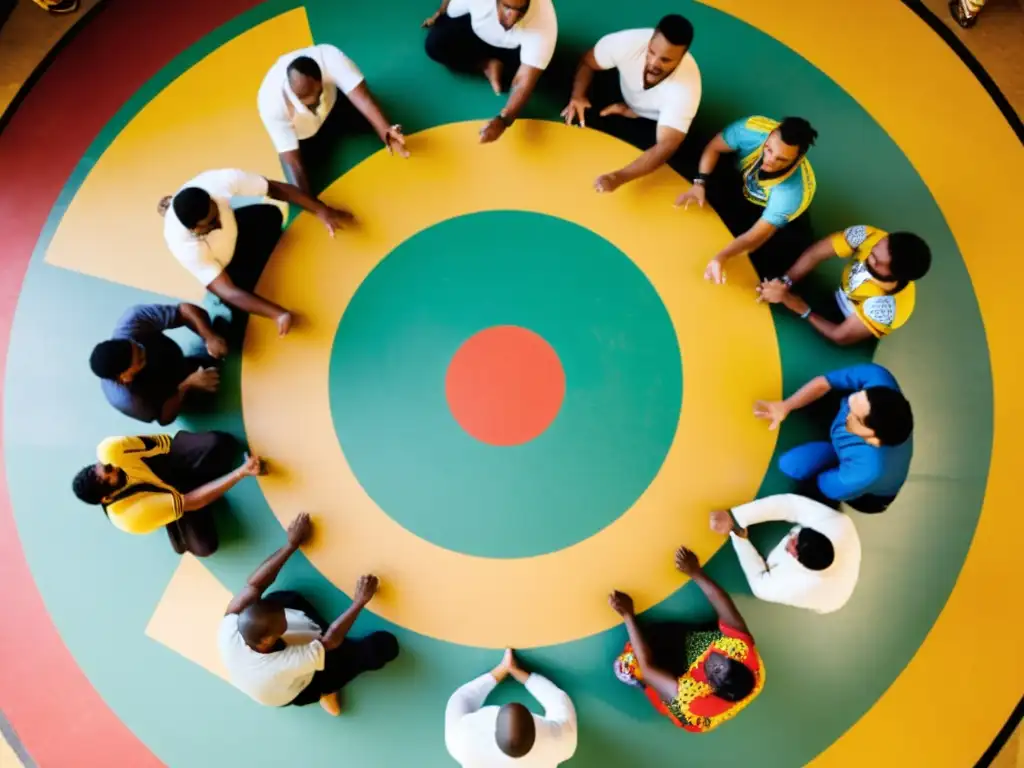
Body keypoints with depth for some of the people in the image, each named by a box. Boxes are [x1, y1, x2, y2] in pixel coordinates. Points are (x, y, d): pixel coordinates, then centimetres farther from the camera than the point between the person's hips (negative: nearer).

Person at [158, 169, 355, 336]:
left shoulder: (220, 180, -37)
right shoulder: (183, 243, -42)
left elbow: (277, 188, -26)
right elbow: (227, 291, -43)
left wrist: (322, 211, -35)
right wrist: (278, 314, -53)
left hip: (233, 230, 3)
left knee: (271, 214, -20)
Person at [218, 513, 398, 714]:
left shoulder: (228, 633, -37)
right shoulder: (286, 664, -47)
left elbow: (253, 585, -25)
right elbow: (331, 639, -31)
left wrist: (292, 543, -21)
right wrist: (360, 602, -21)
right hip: (300, 692, -5)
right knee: (386, 644, -13)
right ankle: (326, 690, 12)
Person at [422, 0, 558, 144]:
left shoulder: (544, 23, -42)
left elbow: (525, 82, -46)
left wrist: (503, 120, -59)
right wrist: (439, 15, 10)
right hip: (476, 32, 1)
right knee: (435, 43, -22)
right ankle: (488, 65, -7)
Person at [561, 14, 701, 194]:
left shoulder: (686, 86, -39)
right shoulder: (629, 42, -34)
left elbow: (665, 147, -44)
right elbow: (587, 62, -15)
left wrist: (619, 177, -58)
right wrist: (577, 95, -37)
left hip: (654, 122, -2)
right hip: (622, 97, 2)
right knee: (576, 119, -19)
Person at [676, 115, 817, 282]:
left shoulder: (795, 188, -41)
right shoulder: (752, 128, -33)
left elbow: (757, 235, -47)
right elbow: (713, 148, -15)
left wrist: (721, 257, -65)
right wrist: (700, 183, -31)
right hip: (741, 188, 4)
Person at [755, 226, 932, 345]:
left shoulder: (888, 307, -40)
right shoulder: (871, 237, -32)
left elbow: (840, 336, -30)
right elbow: (815, 253, -26)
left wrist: (799, 308, -28)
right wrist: (785, 282, -37)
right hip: (836, 295, 5)